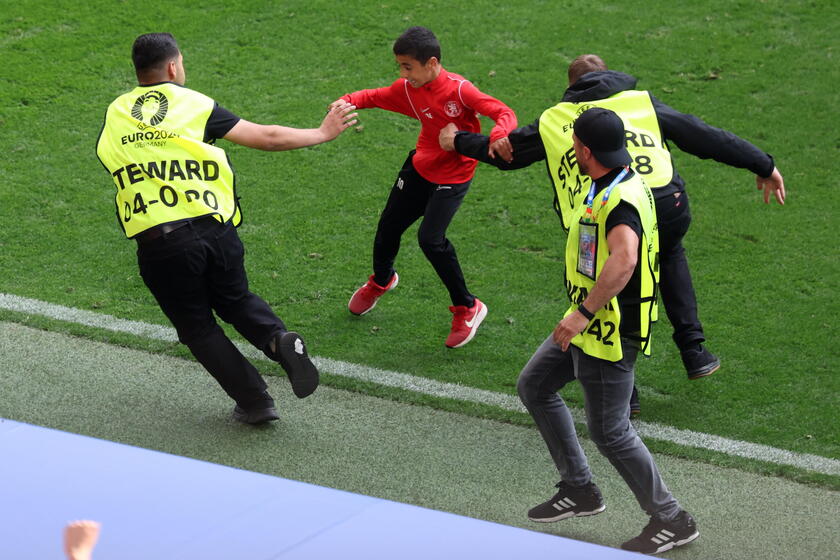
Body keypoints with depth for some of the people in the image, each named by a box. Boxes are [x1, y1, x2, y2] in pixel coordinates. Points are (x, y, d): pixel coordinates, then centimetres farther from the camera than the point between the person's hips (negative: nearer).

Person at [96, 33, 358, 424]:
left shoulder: (114, 114, 9)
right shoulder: (195, 105, 4)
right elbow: (266, 137, 6)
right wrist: (323, 133, 18)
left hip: (156, 243, 0)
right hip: (214, 229, 0)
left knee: (197, 326, 17)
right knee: (235, 300, 25)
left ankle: (253, 400, 14)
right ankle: (279, 340, -4)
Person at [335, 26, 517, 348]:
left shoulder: (459, 89, -25)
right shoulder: (407, 89, -8)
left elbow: (503, 113, -30)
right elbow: (374, 97, 5)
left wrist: (498, 136, -53)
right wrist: (349, 101, -18)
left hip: (453, 174, -6)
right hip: (420, 166, 6)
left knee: (431, 238, -20)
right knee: (389, 225, 17)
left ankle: (467, 307, -1)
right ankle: (381, 280, 52)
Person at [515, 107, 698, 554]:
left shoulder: (621, 199, -26)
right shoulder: (611, 186, 7)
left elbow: (623, 260, -45)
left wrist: (583, 312, -42)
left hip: (609, 331, -11)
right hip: (590, 322, 11)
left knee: (609, 432, -3)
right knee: (534, 387, 19)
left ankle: (671, 521, 10)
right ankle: (579, 490, 26)